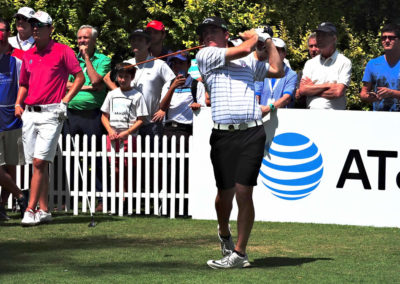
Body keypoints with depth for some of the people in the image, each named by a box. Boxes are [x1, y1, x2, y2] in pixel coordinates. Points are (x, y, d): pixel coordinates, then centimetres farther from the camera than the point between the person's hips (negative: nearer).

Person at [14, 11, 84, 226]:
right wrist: (18, 104, 8)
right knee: (38, 165, 7)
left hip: (50, 113, -6)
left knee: (40, 162, -13)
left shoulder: (62, 51, -2)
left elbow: (80, 77, 0)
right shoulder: (28, 55, 15)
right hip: (29, 113, 6)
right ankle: (44, 211, 11)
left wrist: (65, 101, -7)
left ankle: (30, 210, -14)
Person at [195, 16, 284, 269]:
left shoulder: (249, 61, 22)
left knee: (244, 192, -8)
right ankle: (224, 234, 33)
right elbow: (242, 50, -1)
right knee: (225, 192, 3)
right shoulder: (205, 56, 8)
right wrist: (254, 35, 17)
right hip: (223, 134, -1)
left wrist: (268, 40, 28)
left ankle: (239, 253, -3)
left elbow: (278, 70, 30)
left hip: (252, 132, 1)